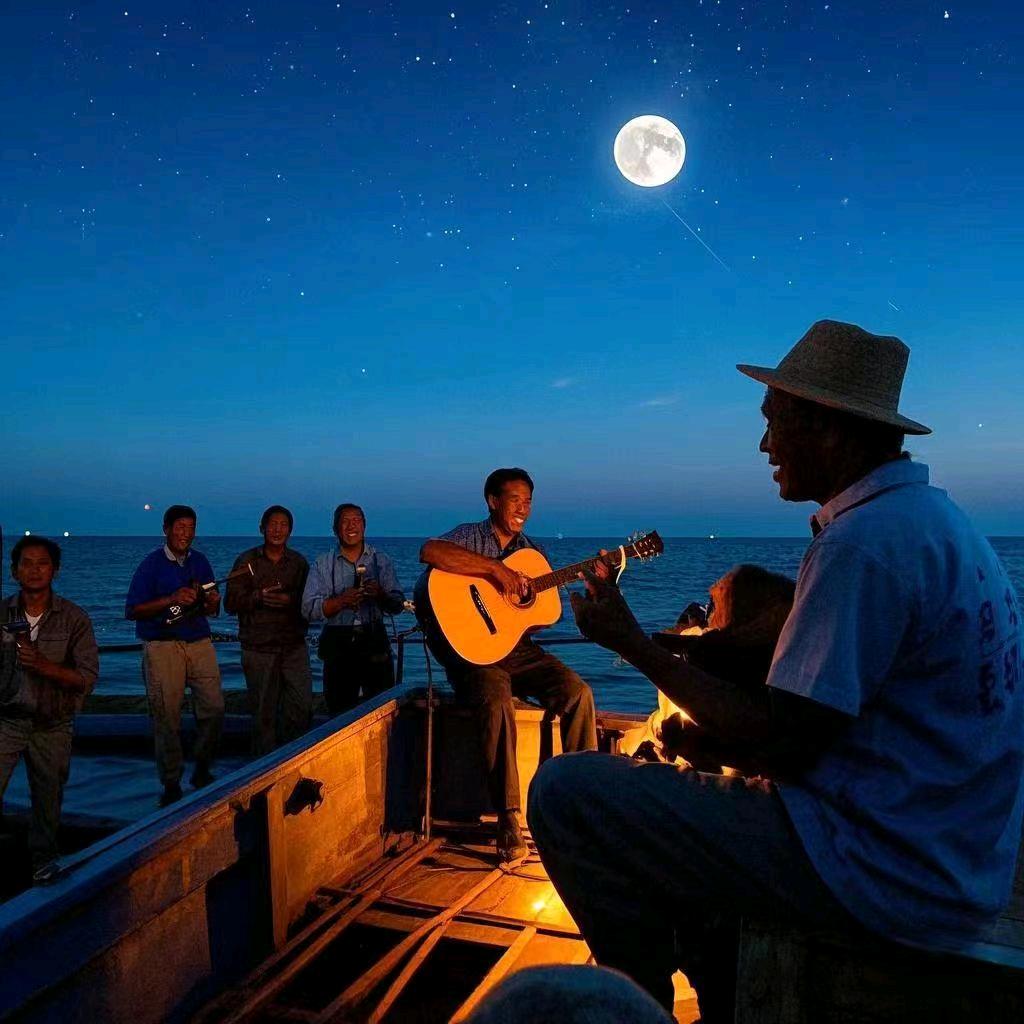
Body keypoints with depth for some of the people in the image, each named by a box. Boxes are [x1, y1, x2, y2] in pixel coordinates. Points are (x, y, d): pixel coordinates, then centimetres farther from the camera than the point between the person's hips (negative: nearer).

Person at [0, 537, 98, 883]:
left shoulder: (74, 618, -8)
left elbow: (87, 678, -13)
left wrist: (44, 665, -24)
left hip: (52, 726, 0)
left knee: (48, 800, 14)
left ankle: (42, 860, 36)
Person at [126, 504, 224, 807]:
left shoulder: (200, 561, 11)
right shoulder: (151, 564, -3)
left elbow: (213, 610, 17)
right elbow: (132, 611, -9)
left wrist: (211, 602, -8)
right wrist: (172, 599, -19)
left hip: (199, 642, 4)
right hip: (162, 646, -4)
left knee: (214, 707, -3)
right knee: (166, 717, 0)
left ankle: (202, 769, 18)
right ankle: (171, 784, 14)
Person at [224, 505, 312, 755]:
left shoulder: (298, 562, 9)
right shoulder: (246, 561, 2)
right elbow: (230, 603, -1)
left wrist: (290, 600, -13)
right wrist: (258, 596, -17)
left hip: (294, 646, 2)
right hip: (258, 648, -2)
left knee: (303, 705, -4)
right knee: (263, 713, 4)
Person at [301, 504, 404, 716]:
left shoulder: (381, 561, 9)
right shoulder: (323, 564, 7)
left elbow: (398, 605, 4)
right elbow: (309, 609, -3)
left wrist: (380, 594, -17)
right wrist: (341, 601, -19)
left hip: (374, 641, 0)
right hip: (338, 645, 0)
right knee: (340, 712, 5)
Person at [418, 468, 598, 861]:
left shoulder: (533, 551, 16)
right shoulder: (471, 536, -2)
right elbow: (429, 552, -25)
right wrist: (496, 567, -27)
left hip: (521, 650, 5)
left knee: (579, 692, -18)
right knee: (496, 702, -34)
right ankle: (508, 821, -27)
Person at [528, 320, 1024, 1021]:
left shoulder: (864, 542, -21)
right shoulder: (934, 514, 11)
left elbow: (778, 734, -22)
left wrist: (633, 643, -13)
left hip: (887, 870, -11)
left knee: (567, 792, -15)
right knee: (677, 787, 28)